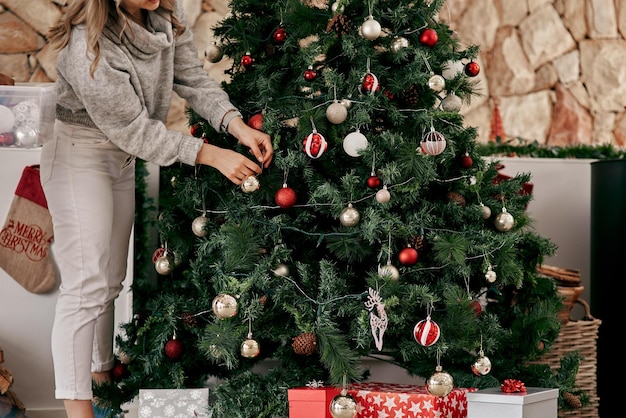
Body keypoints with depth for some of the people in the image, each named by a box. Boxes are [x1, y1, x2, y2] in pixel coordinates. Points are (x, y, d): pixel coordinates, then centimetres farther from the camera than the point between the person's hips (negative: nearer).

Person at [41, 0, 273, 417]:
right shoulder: (89, 47, -32)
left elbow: (193, 78, -3)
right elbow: (134, 131, -25)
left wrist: (237, 125, -19)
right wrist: (212, 155, -26)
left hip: (124, 160, 8)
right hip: (78, 157, -8)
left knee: (111, 279, 18)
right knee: (87, 285, -12)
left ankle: (101, 369, 34)